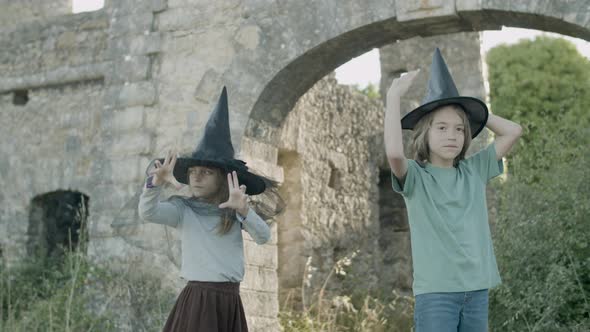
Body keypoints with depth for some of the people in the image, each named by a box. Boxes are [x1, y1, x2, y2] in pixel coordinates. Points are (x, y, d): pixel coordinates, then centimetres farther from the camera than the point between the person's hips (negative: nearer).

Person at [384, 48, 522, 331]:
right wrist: (394, 96, -15)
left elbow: (513, 131, 11)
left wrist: (470, 108, 10)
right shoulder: (416, 177, -4)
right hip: (435, 290, -5)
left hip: (477, 288, 5)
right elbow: (394, 152, -25)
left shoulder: (474, 170, 10)